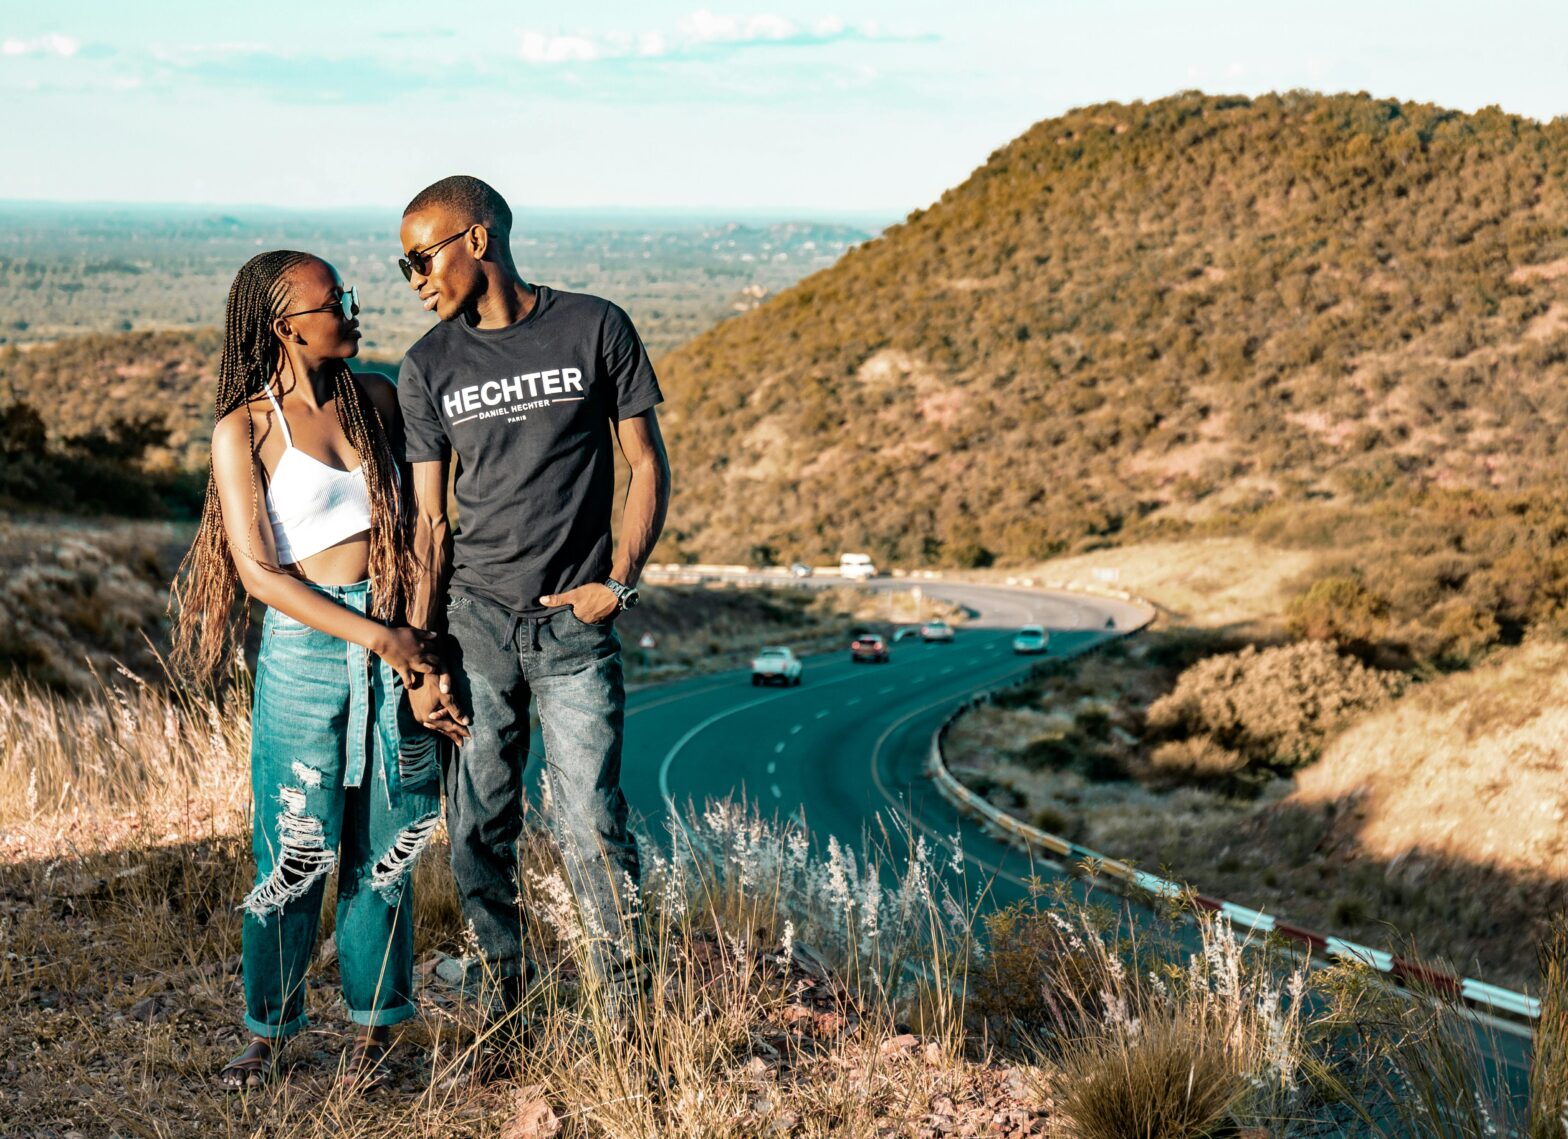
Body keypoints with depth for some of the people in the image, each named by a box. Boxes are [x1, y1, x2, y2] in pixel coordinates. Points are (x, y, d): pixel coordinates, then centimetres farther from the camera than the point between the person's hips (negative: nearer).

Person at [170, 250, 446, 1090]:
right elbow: (256, 569, -11)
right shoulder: (244, 430, -6)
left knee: (383, 849, 9)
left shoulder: (376, 398, 6)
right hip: (306, 647, -4)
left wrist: (424, 621, 5)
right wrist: (376, 637, -15)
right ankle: (267, 1034, 20)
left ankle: (373, 1030, 22)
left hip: (396, 638, 4)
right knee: (294, 854, 2)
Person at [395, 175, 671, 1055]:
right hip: (475, 621, 3)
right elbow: (430, 521, 7)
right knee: (479, 830, 5)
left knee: (592, 824, -4)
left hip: (576, 625, -2)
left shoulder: (595, 329, 0)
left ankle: (626, 1008, 10)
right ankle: (505, 1004, 20)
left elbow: (648, 463, 5)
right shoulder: (429, 369, 7)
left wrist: (619, 583, -7)